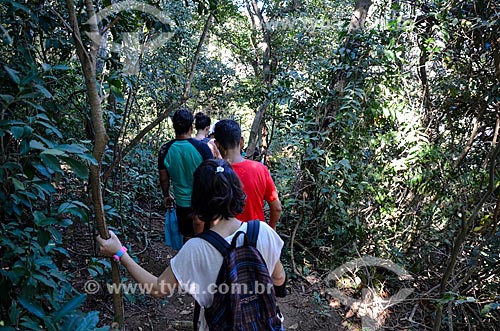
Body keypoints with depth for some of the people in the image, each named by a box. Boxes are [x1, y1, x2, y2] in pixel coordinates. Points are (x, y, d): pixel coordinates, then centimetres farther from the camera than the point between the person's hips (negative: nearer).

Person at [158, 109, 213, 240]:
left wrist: (166, 196, 20)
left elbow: (164, 178, 3)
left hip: (182, 203, 3)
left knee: (187, 239, 18)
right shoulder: (202, 148, -16)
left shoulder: (165, 150, -8)